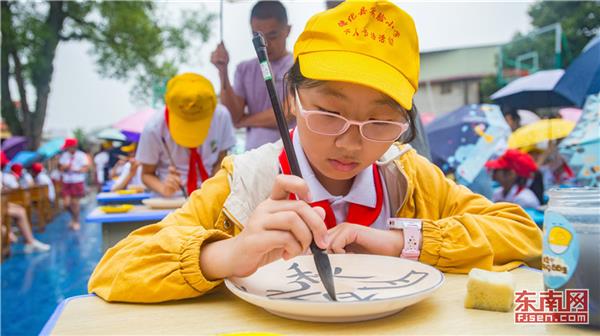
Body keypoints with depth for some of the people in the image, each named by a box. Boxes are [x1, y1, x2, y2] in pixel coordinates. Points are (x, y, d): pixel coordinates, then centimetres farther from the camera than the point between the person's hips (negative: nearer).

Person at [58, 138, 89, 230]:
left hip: (77, 182, -4)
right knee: (66, 203, -1)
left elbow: (85, 169, -9)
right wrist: (64, 167, -11)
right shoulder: (64, 155, 7)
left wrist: (74, 169, -19)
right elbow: (61, 168, 11)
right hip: (66, 182, 4)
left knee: (75, 202, 0)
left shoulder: (81, 156, -7)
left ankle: (76, 221, 18)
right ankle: (74, 217, 28)